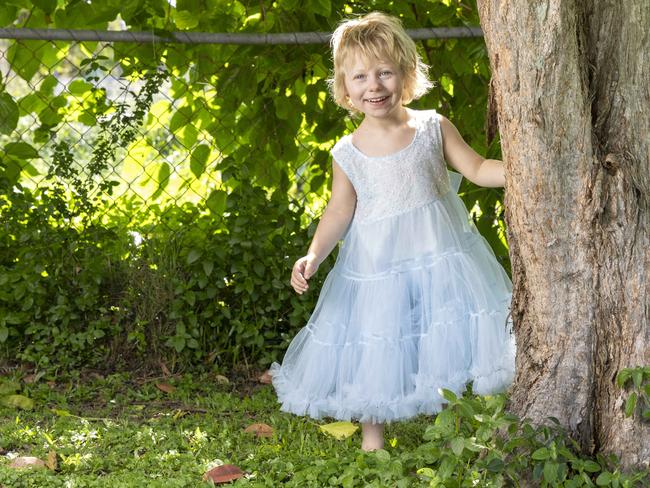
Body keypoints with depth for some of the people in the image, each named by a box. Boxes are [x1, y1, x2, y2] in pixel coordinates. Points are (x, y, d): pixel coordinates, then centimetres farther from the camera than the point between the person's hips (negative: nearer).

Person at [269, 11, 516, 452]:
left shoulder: (433, 127, -4)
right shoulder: (348, 152, -3)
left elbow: (478, 169, -1)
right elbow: (340, 210, 0)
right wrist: (313, 256, -12)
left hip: (440, 253, 0)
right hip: (377, 264, 0)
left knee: (451, 341, 2)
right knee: (374, 352, 5)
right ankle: (372, 439, 21)